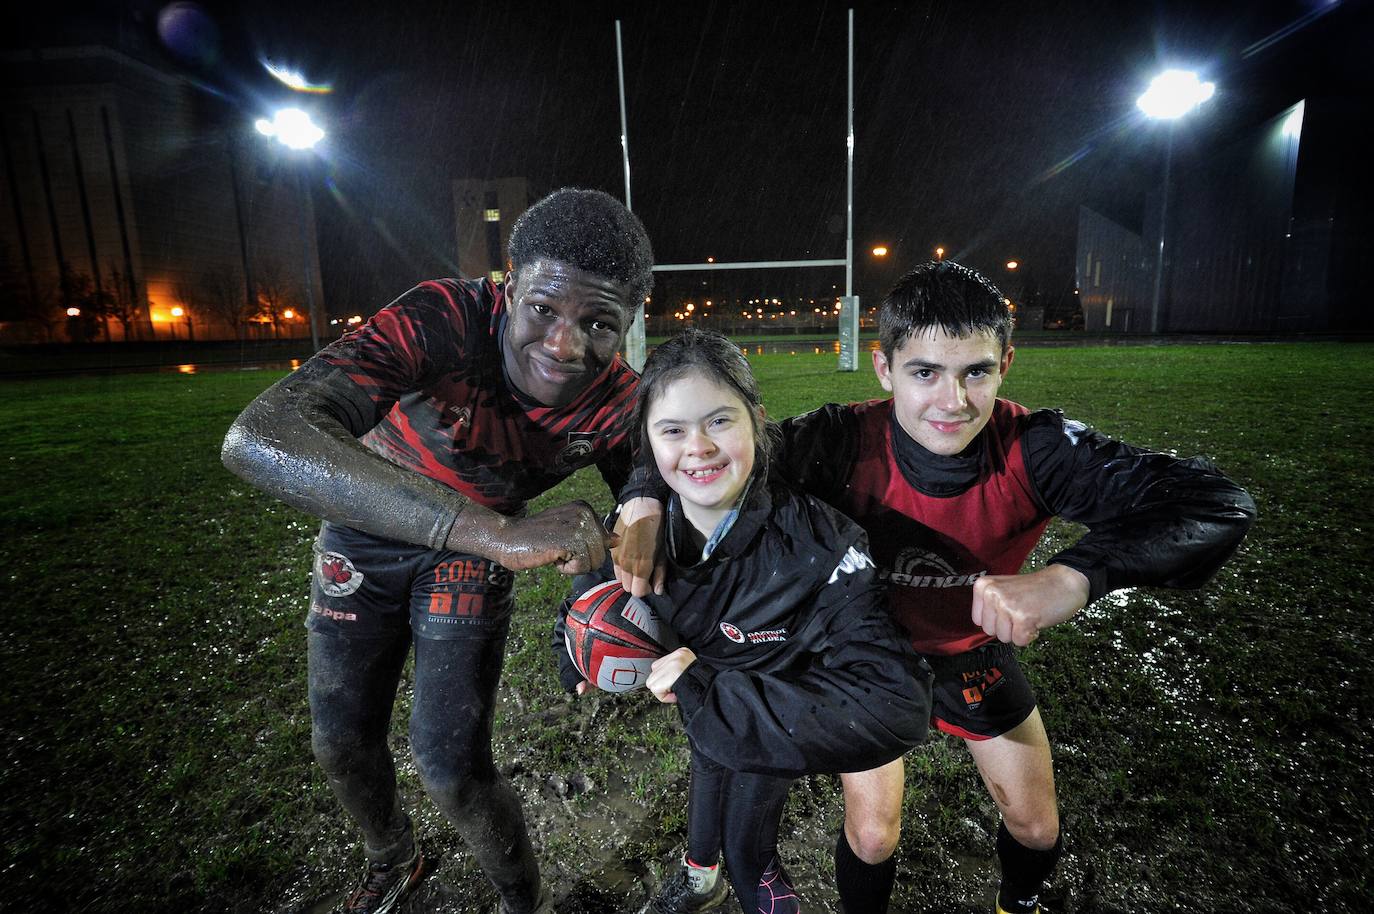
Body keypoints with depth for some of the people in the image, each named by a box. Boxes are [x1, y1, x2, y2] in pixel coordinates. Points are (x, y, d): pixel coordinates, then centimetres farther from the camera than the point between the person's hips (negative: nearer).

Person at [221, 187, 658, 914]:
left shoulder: (615, 402, -25)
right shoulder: (443, 319, -35)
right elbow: (256, 438, -49)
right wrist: (496, 531, -59)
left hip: (477, 547, 0)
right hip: (363, 529, 1)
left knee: (451, 767, -6)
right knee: (340, 744, 13)